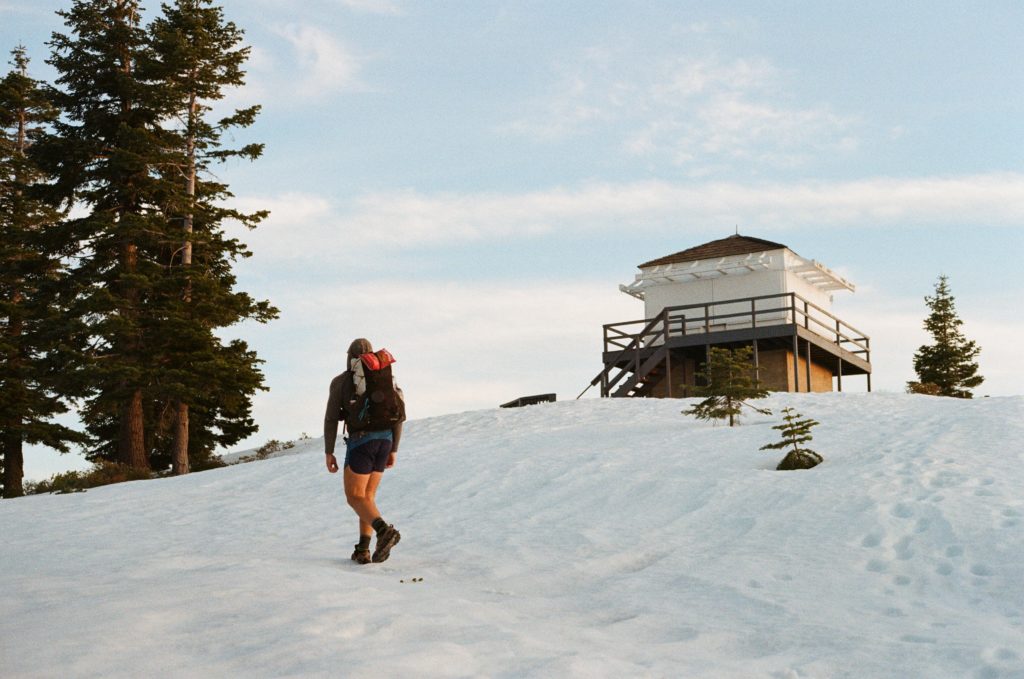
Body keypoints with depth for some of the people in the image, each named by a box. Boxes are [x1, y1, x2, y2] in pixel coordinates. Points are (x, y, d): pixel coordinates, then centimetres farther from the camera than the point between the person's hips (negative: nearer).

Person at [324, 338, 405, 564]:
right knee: (367, 496, 13)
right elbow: (398, 415, 10)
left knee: (355, 498, -1)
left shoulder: (340, 381, 2)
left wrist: (329, 452, 2)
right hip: (384, 441, 5)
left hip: (360, 442, -5)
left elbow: (331, 419, -3)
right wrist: (393, 450, 15)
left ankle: (385, 531, -26)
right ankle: (363, 550, 4)